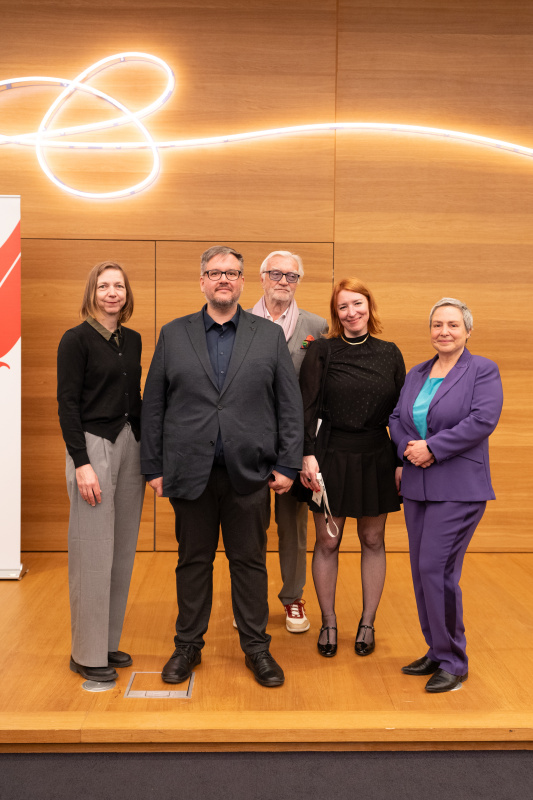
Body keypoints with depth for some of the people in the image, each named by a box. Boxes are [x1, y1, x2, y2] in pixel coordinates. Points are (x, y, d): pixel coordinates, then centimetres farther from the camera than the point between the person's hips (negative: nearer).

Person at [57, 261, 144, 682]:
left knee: (122, 550, 10)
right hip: (94, 446, -6)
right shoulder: (77, 339, -6)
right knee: (93, 553, -1)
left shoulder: (133, 340, 12)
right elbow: (67, 403, -10)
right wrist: (82, 463, -16)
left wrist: (146, 449, 10)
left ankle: (109, 642, 23)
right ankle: (87, 653, 11)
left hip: (130, 444, 7)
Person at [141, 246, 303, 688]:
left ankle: (257, 647, 23)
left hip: (249, 472, 0)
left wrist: (287, 465, -3)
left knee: (249, 561, 8)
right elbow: (153, 405, 6)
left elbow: (290, 404, 3)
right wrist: (154, 466, 1)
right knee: (193, 560, 10)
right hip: (190, 472, 1)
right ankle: (188, 646, 26)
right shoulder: (173, 335, 7)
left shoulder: (270, 335, 6)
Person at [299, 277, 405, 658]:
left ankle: (367, 624, 24)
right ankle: (329, 623, 20)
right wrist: (308, 455, -15)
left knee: (373, 541, 10)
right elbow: (308, 407, -6)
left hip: (377, 458, 2)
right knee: (328, 542, 4)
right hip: (332, 456, -2)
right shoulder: (322, 351, -2)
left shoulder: (390, 354, 5)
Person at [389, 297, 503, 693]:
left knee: (436, 569, -10)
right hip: (417, 486, 7)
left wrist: (432, 448, -17)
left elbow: (483, 420, -16)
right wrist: (408, 447, -9)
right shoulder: (417, 374, 15)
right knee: (422, 571, 9)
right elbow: (397, 419, 12)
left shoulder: (483, 370, -3)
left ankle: (453, 662, 6)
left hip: (458, 488, -6)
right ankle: (437, 651, 25)